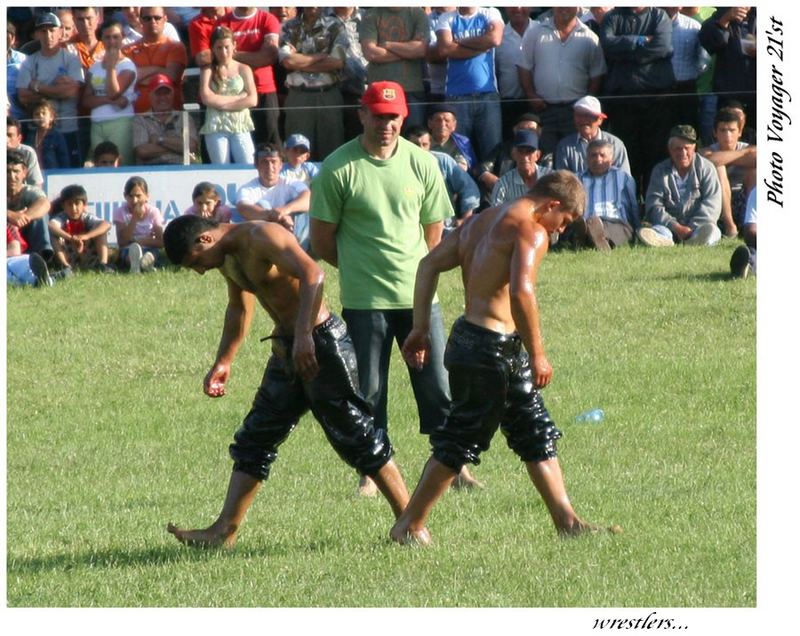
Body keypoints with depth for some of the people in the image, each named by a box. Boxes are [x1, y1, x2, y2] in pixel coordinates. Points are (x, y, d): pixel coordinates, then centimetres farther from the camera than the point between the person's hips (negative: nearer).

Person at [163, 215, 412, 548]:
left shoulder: (261, 237, -19)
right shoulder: (228, 257, 11)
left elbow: (312, 273, -34)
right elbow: (239, 308, 29)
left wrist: (303, 336, -42)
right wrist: (222, 363, 28)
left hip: (321, 345, -10)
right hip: (287, 350, 10)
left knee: (357, 436, -5)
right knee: (253, 441, 8)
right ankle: (225, 531, 9)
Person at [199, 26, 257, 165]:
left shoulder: (243, 70, 10)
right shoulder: (208, 70, 8)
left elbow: (252, 100, -2)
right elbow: (207, 98, -7)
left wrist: (222, 103, -7)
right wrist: (238, 98, -5)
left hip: (241, 126, 0)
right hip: (216, 127, 0)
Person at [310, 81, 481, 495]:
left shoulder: (421, 163, 3)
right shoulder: (338, 169, -7)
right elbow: (321, 241, 0)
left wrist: (414, 271, 12)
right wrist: (362, 266, 9)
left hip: (418, 294, 3)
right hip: (364, 301, -3)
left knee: (437, 385, 4)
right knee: (369, 390, 3)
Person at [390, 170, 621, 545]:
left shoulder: (483, 219, 16)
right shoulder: (531, 231, -12)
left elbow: (430, 264, 15)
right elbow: (521, 291, -26)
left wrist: (420, 327, 16)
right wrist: (537, 355, -19)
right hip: (490, 347, -10)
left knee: (538, 434, 14)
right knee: (463, 438, -1)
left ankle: (567, 521, 18)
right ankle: (409, 525, 6)